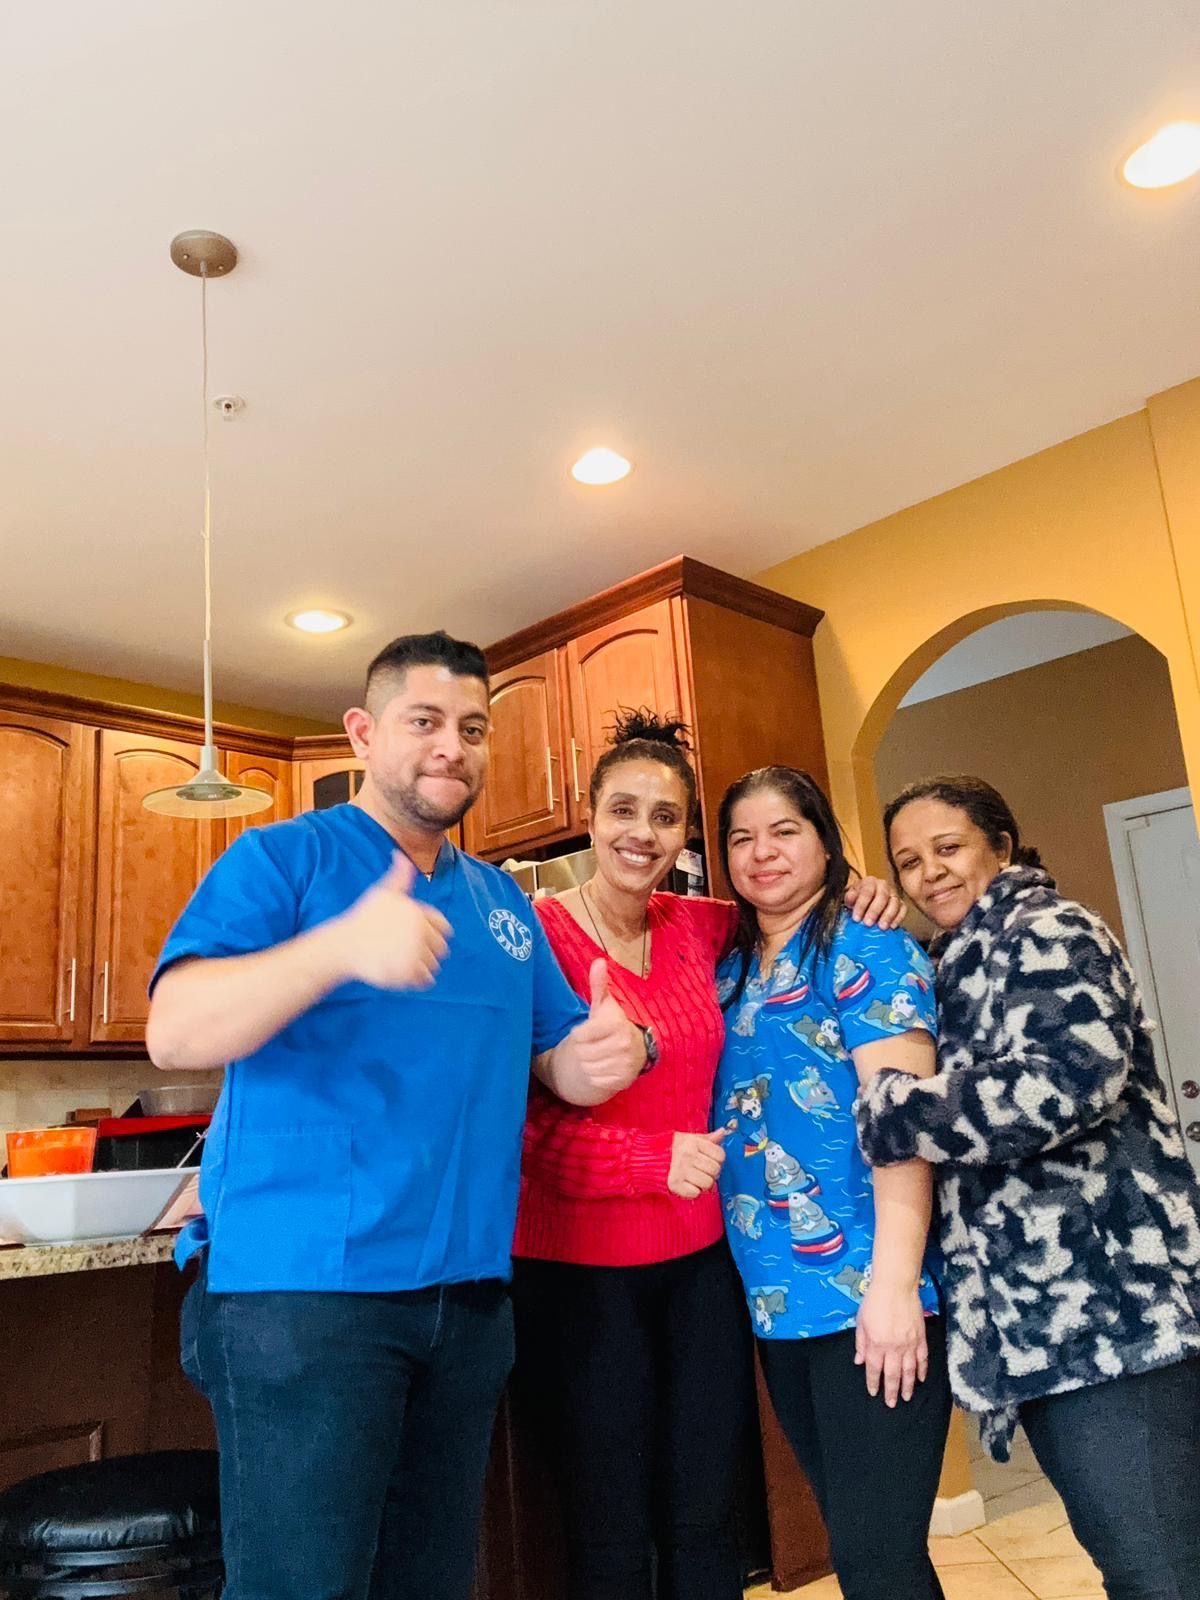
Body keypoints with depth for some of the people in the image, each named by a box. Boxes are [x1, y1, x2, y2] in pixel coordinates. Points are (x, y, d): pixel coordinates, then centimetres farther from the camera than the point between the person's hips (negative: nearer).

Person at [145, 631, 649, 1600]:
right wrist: (339, 948, -35)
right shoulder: (283, 858, -5)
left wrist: (609, 1054, -9)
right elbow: (174, 1033, -17)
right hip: (301, 1287, -6)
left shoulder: (503, 901, 13)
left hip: (470, 1294, 6)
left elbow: (557, 1060, 16)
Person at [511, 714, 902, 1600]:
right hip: (582, 1268, -4)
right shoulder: (537, 935, -13)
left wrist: (856, 897, 3)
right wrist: (655, 1160, -24)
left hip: (701, 1259, 5)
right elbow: (521, 1118, -17)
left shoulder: (700, 927, 2)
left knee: (708, 1524, 17)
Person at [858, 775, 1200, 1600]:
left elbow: (1067, 1080, -24)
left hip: (1106, 1306, -9)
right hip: (1043, 1317, 9)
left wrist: (890, 1111, -16)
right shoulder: (964, 968, 19)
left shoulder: (1045, 931, -7)